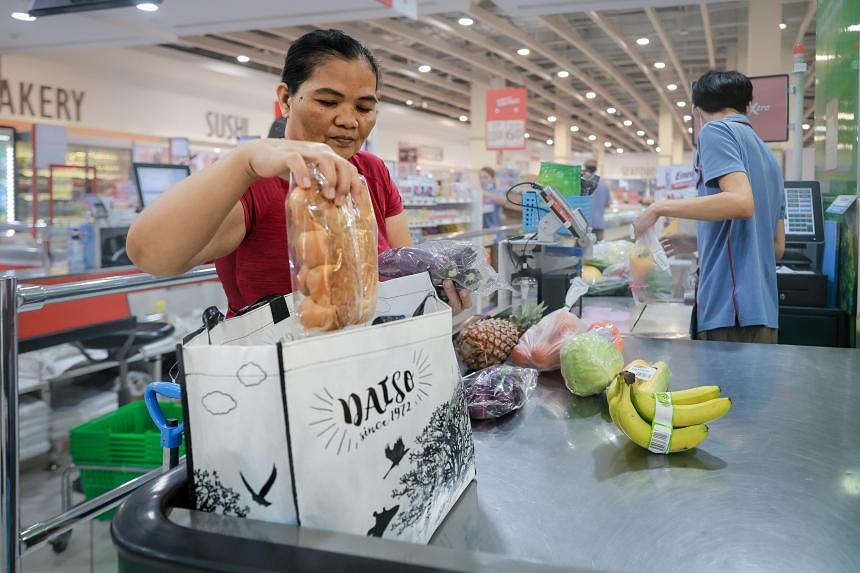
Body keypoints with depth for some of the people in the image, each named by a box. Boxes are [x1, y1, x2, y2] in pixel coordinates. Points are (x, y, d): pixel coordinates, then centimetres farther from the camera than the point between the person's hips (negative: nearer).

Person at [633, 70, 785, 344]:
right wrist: (698, 243, 30)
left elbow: (742, 202, -18)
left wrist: (660, 208, -11)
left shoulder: (716, 130, 0)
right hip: (765, 310, 8)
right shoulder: (768, 155, 24)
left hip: (731, 309, -8)